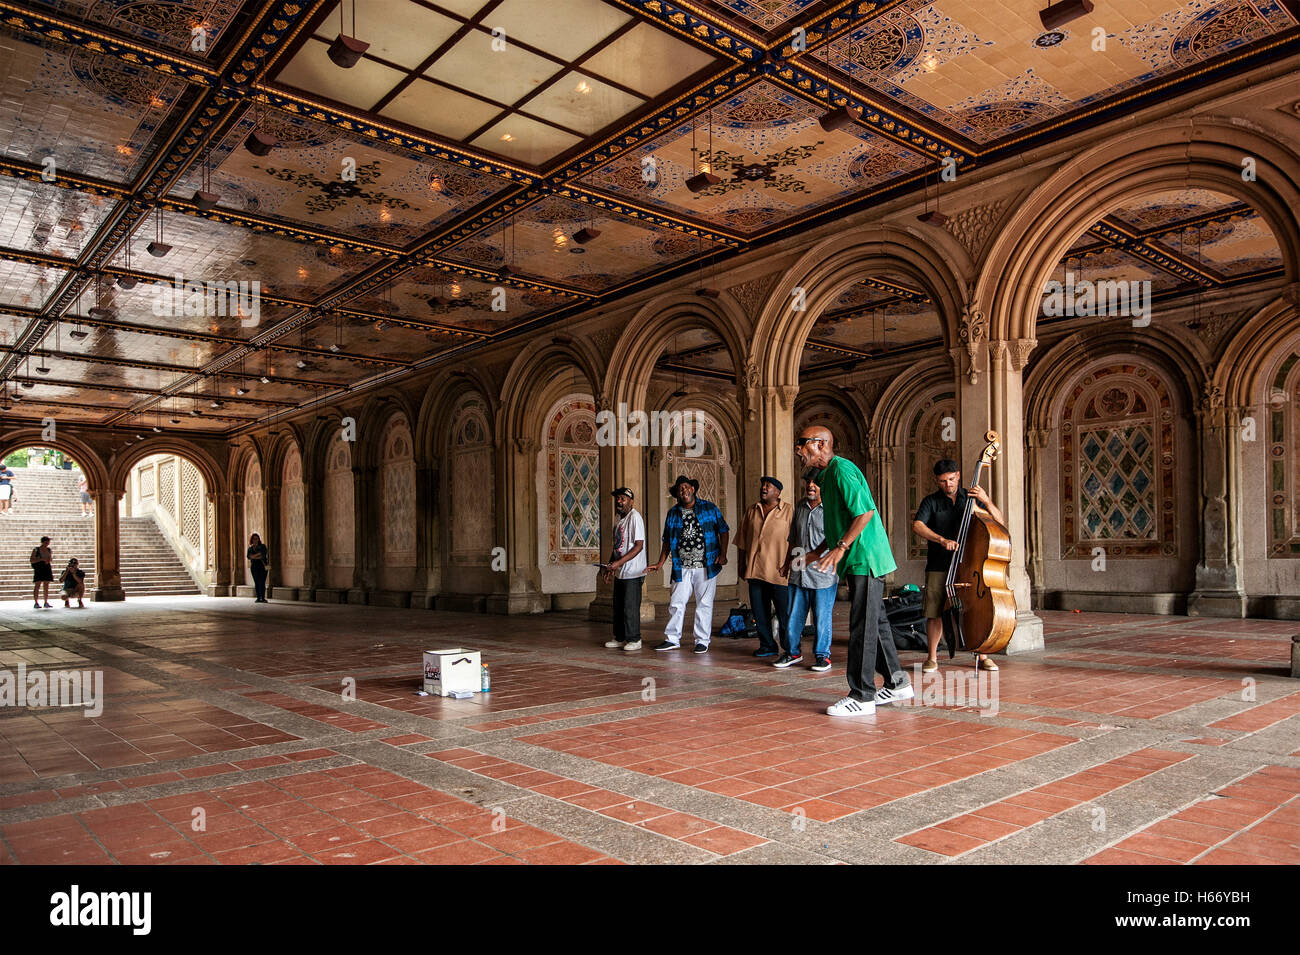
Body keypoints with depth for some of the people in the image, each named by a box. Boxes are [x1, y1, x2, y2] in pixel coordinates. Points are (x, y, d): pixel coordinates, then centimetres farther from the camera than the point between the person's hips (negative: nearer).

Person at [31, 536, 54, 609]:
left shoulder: (49, 550, 11)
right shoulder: (36, 550, -2)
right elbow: (32, 560, -6)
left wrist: (49, 560, -2)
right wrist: (42, 559, -17)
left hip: (47, 568, 4)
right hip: (38, 569, -4)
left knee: (46, 586, 4)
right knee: (37, 586, -5)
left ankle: (46, 602, 8)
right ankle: (36, 603, -2)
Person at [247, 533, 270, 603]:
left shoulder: (263, 546, 2)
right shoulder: (250, 548, 12)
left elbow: (263, 556, -11)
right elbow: (249, 556, -4)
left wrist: (254, 556, -7)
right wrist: (258, 554, -14)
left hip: (262, 566, -4)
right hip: (254, 567, 4)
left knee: (262, 582, -11)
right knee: (256, 582, 1)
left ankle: (263, 598, -10)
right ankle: (258, 598, 5)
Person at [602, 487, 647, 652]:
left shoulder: (634, 517, -12)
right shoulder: (619, 520, 15)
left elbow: (638, 546, -19)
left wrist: (619, 562, -22)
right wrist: (610, 567, 15)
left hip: (632, 573, -9)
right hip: (620, 573, 9)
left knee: (631, 607, -5)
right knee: (618, 606, 13)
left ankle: (634, 639, 5)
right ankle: (620, 638, 22)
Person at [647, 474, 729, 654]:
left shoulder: (709, 508, 4)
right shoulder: (673, 513, 12)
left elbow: (724, 530, 5)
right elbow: (667, 540, 17)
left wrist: (723, 554, -6)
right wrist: (660, 563, 10)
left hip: (706, 566, -2)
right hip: (682, 567, 3)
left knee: (704, 604, 2)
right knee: (676, 603, 3)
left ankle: (702, 641, 12)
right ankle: (672, 639, 15)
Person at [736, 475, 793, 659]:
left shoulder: (788, 511, 2)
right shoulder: (752, 510, 15)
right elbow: (742, 539, 17)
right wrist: (741, 564, 13)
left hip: (778, 572, -4)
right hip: (754, 570, 5)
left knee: (785, 612, -3)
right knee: (760, 611, 7)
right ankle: (768, 646, 18)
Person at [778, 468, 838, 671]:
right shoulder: (800, 507, 13)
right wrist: (787, 563, 23)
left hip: (823, 576, -6)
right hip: (798, 574, 6)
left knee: (822, 618, 3)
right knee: (794, 616, 10)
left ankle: (822, 655, 17)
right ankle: (793, 652, 24)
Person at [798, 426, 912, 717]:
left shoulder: (841, 469, -14)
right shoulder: (826, 475, 17)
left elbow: (865, 511, -23)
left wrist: (841, 547, -23)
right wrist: (821, 551, 17)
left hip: (864, 558, -10)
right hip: (859, 561, 10)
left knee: (862, 626, -6)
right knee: (875, 621, 16)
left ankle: (862, 697, 1)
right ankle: (897, 683, 27)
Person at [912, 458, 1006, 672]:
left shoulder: (971, 498, 10)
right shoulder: (931, 501, 5)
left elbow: (1000, 522, 3)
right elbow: (917, 526, -11)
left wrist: (986, 501, -13)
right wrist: (941, 539, -25)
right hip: (939, 566, -1)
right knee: (935, 612, -1)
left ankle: (982, 656, 14)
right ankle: (932, 658, 10)